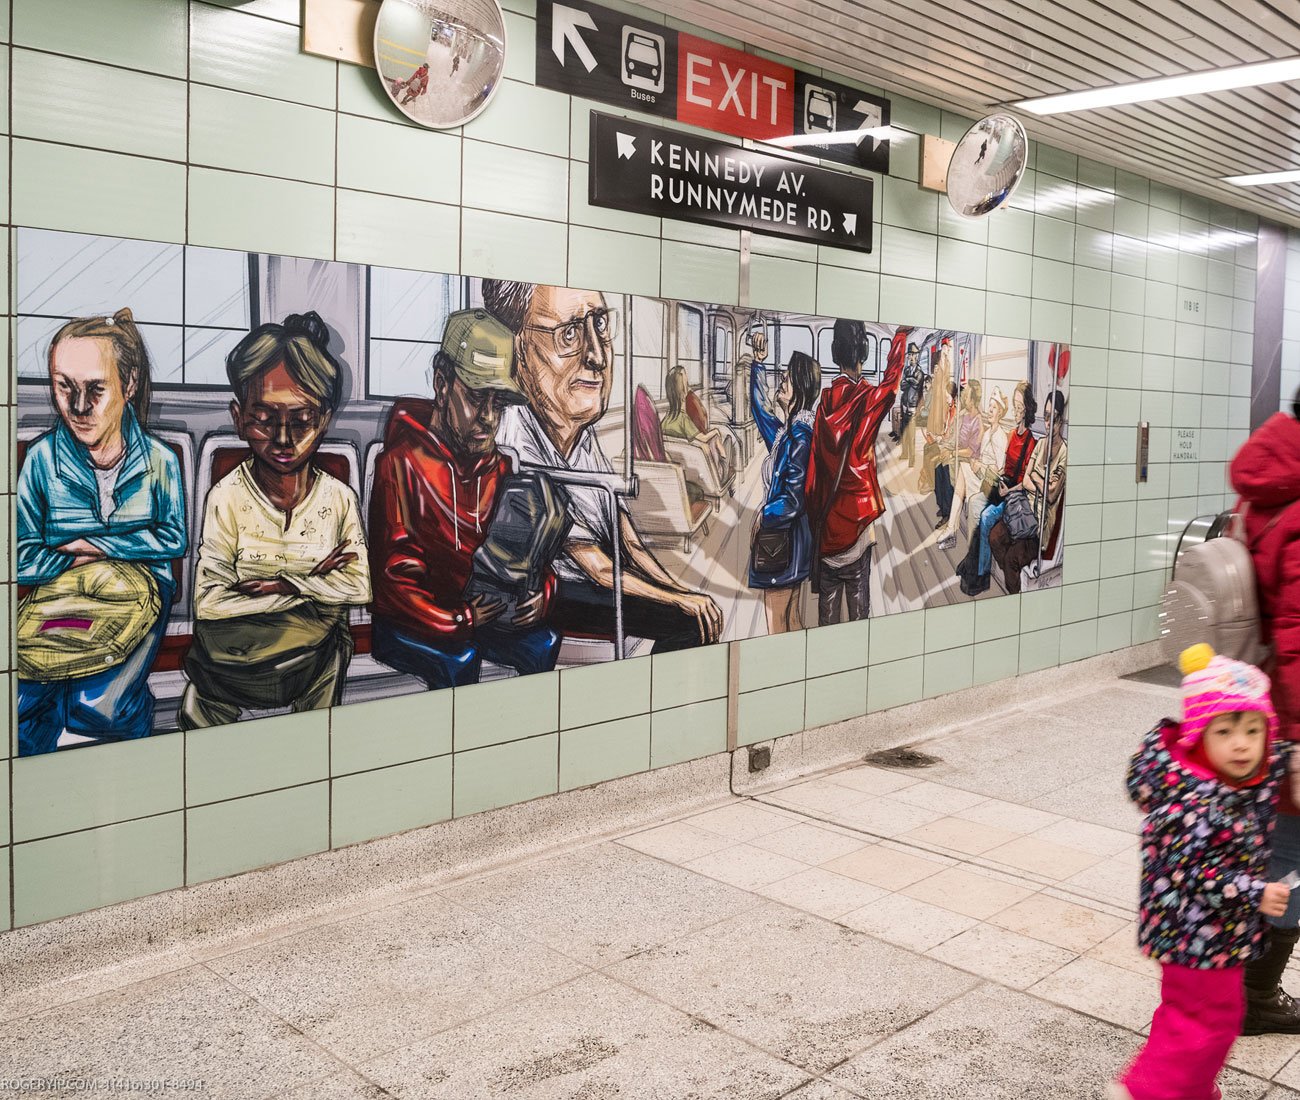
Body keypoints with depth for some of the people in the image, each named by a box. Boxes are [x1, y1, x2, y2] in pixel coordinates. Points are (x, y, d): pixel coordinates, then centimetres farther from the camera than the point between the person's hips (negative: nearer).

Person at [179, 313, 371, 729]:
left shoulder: (339, 498, -8)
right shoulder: (226, 497, -16)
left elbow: (360, 587, -10)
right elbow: (209, 602, -21)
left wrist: (285, 584, -21)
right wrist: (314, 583, -20)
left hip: (314, 659, 2)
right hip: (233, 659, -2)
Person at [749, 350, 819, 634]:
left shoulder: (801, 434, -17)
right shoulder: (786, 430, 8)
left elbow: (794, 498, -21)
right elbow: (759, 410, 28)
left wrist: (763, 517, -7)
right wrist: (756, 365, 27)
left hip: (783, 543, -9)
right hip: (781, 539, 9)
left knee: (779, 626, -2)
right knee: (791, 620, 15)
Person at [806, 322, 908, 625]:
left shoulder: (825, 402, 0)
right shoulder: (867, 398, -10)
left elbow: (813, 468, 4)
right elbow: (892, 380, 13)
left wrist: (815, 518, 13)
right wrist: (900, 336, 26)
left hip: (826, 521, 3)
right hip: (856, 519, -3)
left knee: (827, 595, 8)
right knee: (858, 598, 4)